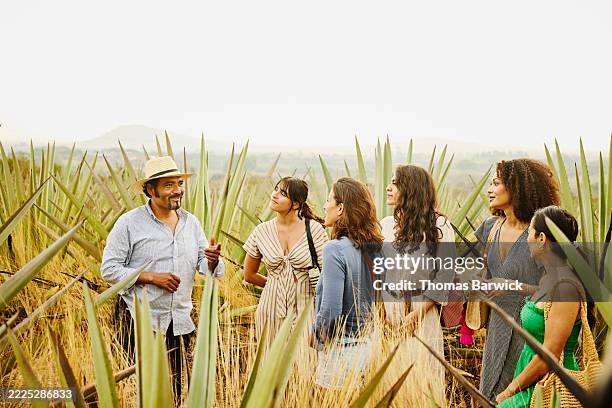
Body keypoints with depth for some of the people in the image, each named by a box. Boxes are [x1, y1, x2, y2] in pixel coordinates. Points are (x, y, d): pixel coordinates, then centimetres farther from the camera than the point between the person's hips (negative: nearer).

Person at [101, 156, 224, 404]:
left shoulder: (191, 222, 7)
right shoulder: (129, 223, -8)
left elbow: (204, 266, 8)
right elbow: (109, 270, -9)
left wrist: (212, 260, -15)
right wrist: (151, 277, -17)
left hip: (180, 325, 5)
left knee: (176, 390, 14)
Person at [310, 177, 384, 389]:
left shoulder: (335, 249, -19)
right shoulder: (375, 248, 4)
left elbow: (331, 310, -21)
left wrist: (314, 335, -5)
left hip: (339, 349, -7)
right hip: (365, 345, 7)